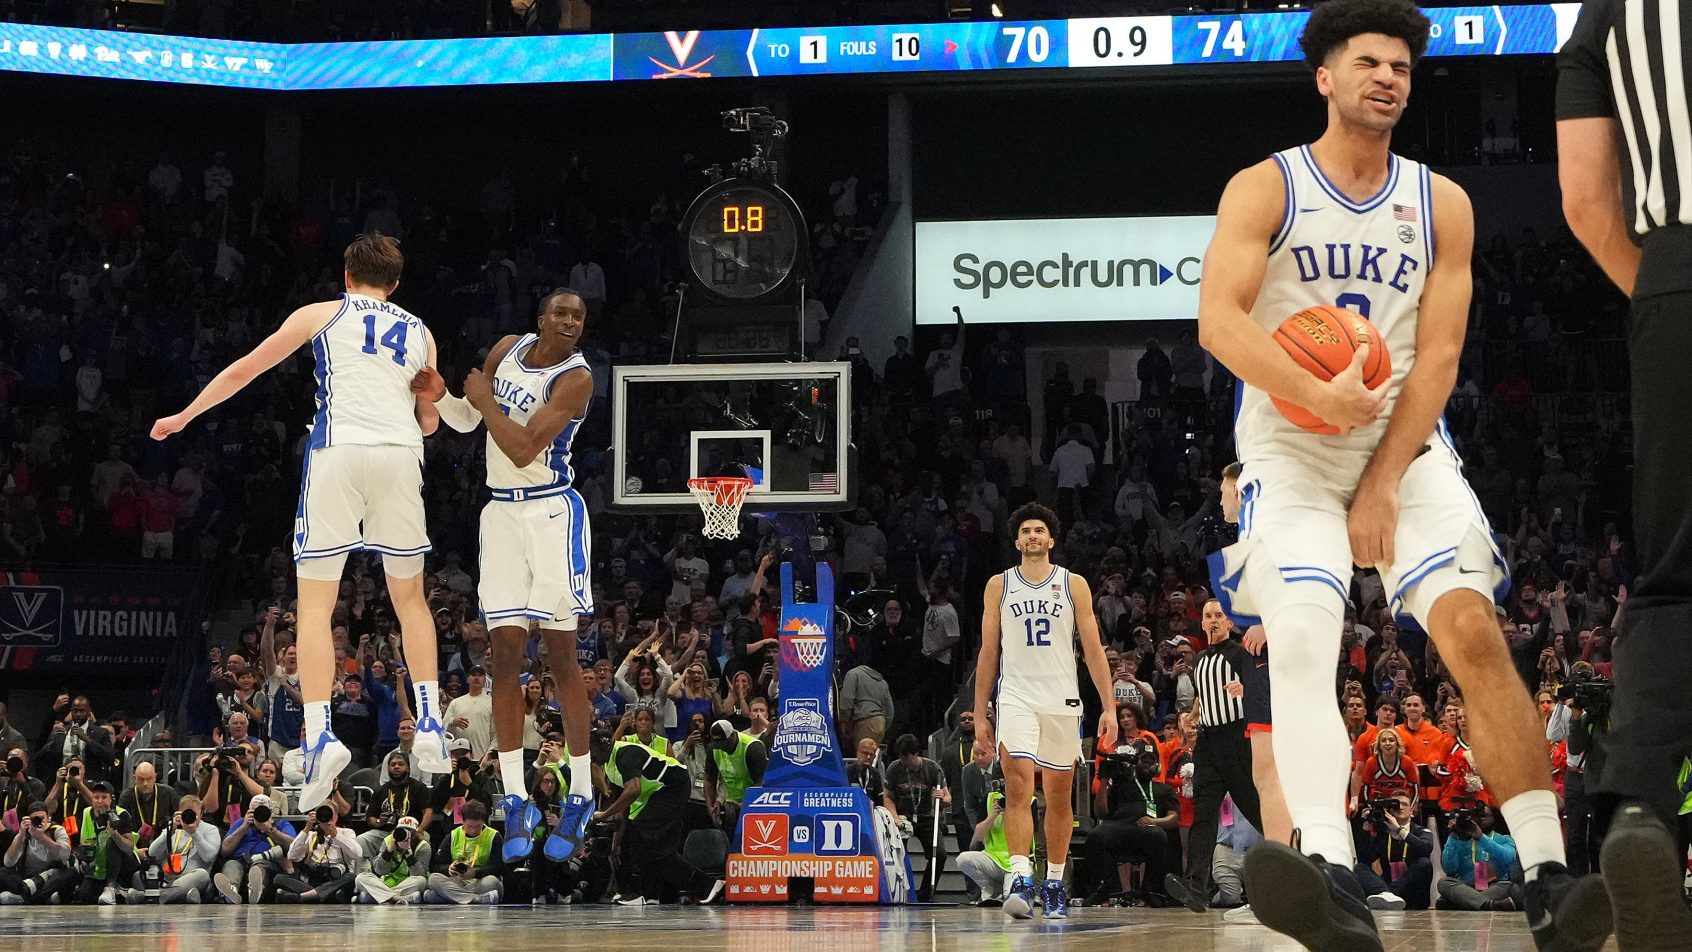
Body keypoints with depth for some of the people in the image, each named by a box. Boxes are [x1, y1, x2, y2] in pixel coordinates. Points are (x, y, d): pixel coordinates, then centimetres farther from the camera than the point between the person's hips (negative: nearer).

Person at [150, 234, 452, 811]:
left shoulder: (321, 314, 14)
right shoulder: (419, 333, 21)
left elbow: (244, 370, 19)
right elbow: (430, 422, 30)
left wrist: (185, 416, 31)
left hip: (337, 452, -2)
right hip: (400, 454, 2)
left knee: (315, 605, -1)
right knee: (409, 596, 19)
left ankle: (320, 736, -15)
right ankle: (430, 726, 15)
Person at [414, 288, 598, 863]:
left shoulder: (575, 378, -14)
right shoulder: (508, 348, 5)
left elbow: (524, 449, -21)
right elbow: (466, 422, 16)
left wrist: (485, 399, -12)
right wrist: (441, 396, -4)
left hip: (552, 513, -5)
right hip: (502, 513, 5)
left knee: (561, 657, -5)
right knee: (506, 654, 0)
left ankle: (580, 800, 2)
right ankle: (516, 804, 2)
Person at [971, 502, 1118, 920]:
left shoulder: (1073, 585, 6)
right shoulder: (999, 586, 8)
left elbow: (1093, 649, 5)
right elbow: (988, 652, 10)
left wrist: (1109, 707, -2)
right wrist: (980, 715, 7)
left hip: (1062, 700, 1)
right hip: (1016, 697, -1)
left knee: (1059, 795, 8)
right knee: (1018, 786, -18)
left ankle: (1054, 883, 20)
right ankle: (1020, 880, -27)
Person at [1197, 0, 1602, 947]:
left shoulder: (1441, 204, 4)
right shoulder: (1264, 189, -2)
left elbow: (1438, 356, -1)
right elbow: (1218, 318, -16)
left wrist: (1383, 488, -11)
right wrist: (1315, 394, -31)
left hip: (1407, 449, 2)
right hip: (1293, 455, -2)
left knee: (1475, 632, -16)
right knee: (1301, 643, -22)